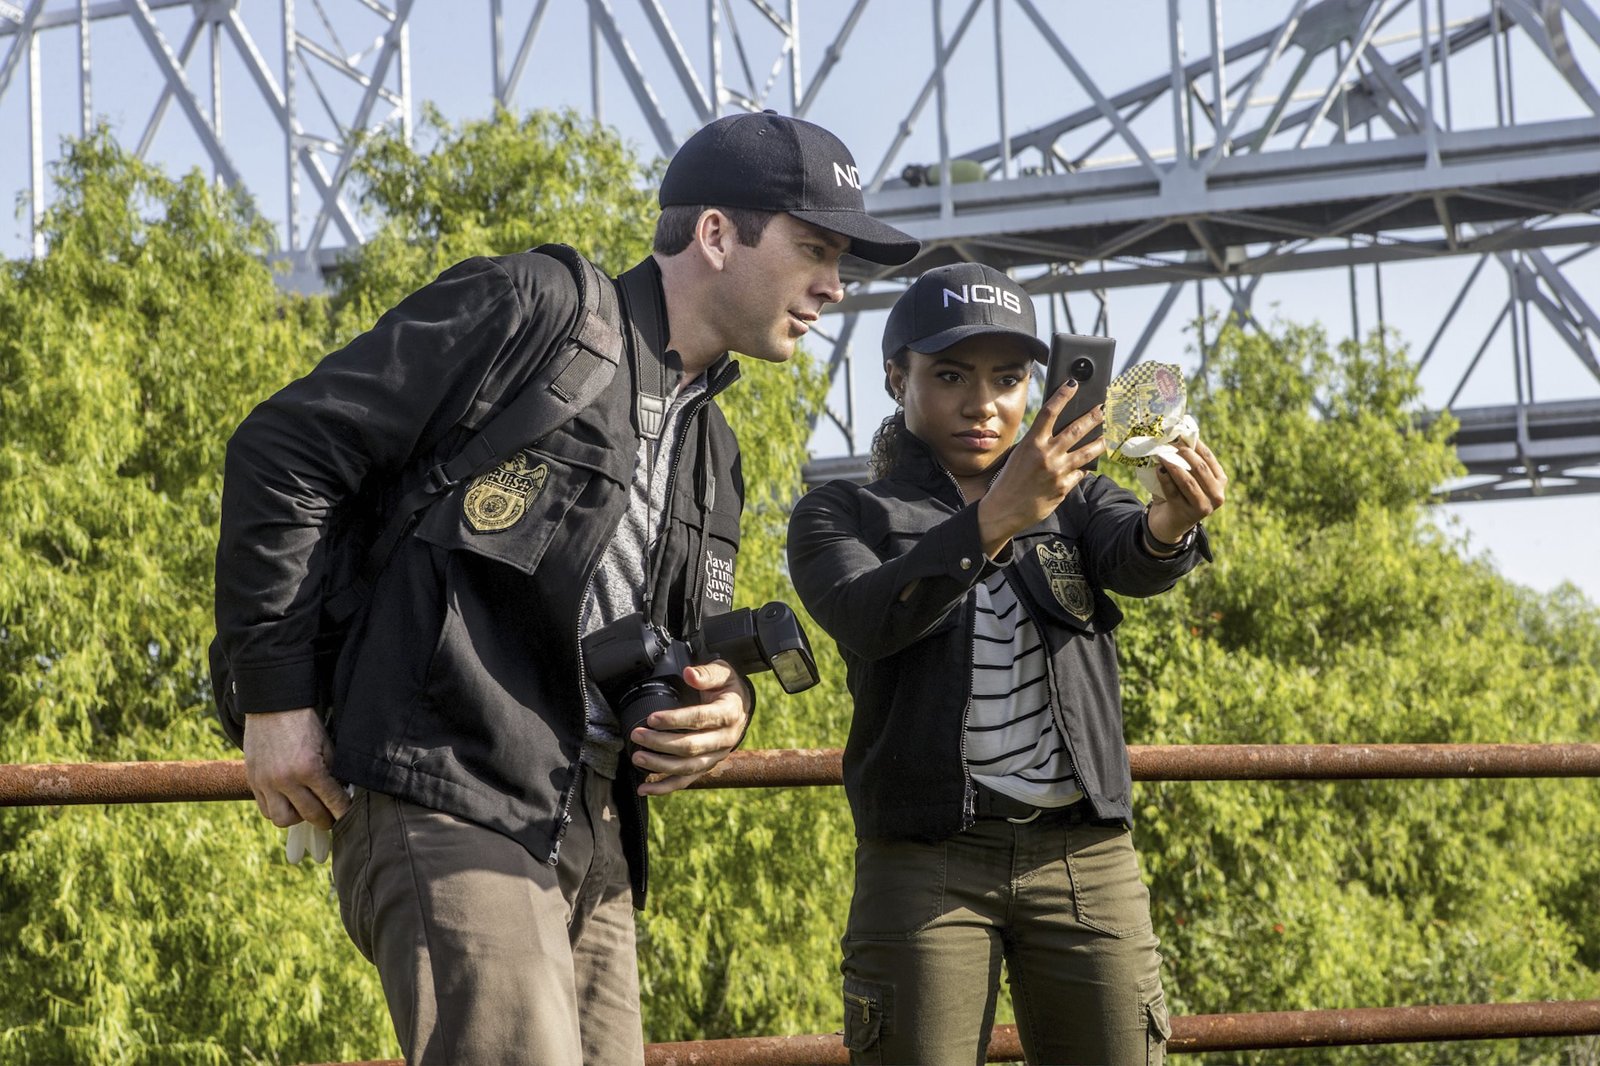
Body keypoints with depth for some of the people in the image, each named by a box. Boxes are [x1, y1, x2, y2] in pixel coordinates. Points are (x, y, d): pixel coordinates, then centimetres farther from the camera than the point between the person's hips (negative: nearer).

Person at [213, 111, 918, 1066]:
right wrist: (279, 698, -10)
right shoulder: (527, 311, -5)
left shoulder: (713, 452, 21)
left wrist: (722, 706, 5)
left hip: (594, 842, 9)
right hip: (448, 808, -9)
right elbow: (285, 452, -8)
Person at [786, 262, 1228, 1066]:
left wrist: (1172, 521, -34)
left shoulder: (1071, 499, 15)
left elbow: (1137, 562, -8)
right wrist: (998, 519, -31)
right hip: (925, 859, -2)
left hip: (1085, 857, 2)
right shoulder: (842, 516, 6)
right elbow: (867, 618, -16)